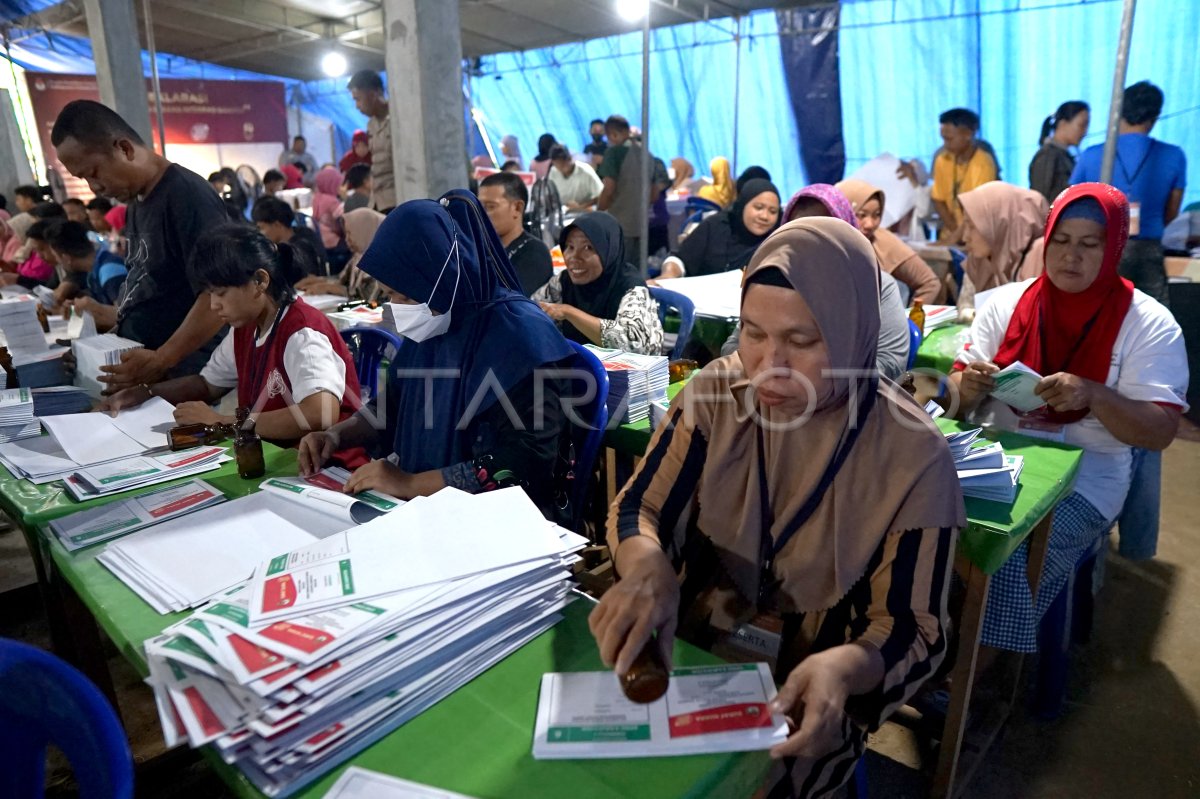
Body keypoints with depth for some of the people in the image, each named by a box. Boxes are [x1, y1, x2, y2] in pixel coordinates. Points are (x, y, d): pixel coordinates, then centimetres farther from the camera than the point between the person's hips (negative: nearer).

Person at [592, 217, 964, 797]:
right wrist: (646, 567, -31)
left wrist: (843, 667, -34)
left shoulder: (911, 456, -16)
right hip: (689, 653, 3)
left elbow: (914, 628, -12)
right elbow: (637, 507, -7)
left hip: (807, 696, -2)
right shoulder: (716, 394, -8)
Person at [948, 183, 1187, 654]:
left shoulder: (1150, 325, -2)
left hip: (1084, 477, -2)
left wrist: (1094, 395, -24)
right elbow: (959, 393, 7)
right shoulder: (1007, 301, 6)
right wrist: (968, 387, -18)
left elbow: (1160, 432, -6)